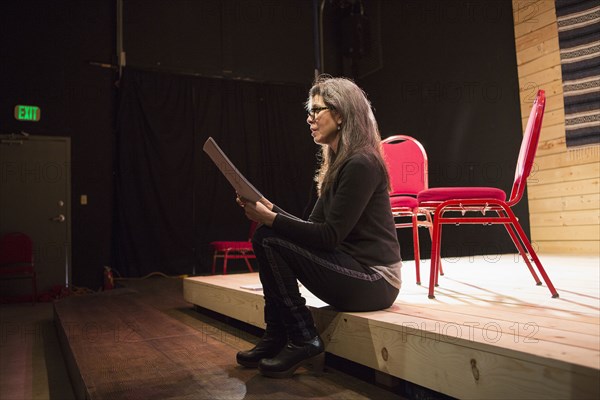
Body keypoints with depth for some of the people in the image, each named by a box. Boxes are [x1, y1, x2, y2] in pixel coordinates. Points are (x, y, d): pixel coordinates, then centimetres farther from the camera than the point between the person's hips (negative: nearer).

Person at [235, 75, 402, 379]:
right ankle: (277, 338, 4)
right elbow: (313, 226, 11)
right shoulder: (338, 162, 13)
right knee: (266, 237, 0)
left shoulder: (361, 164, -16)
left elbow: (330, 235, -20)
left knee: (269, 241, -17)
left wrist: (271, 220, -18)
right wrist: (270, 211, -1)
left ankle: (304, 342, -5)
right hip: (353, 270, 9)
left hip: (374, 279, -9)